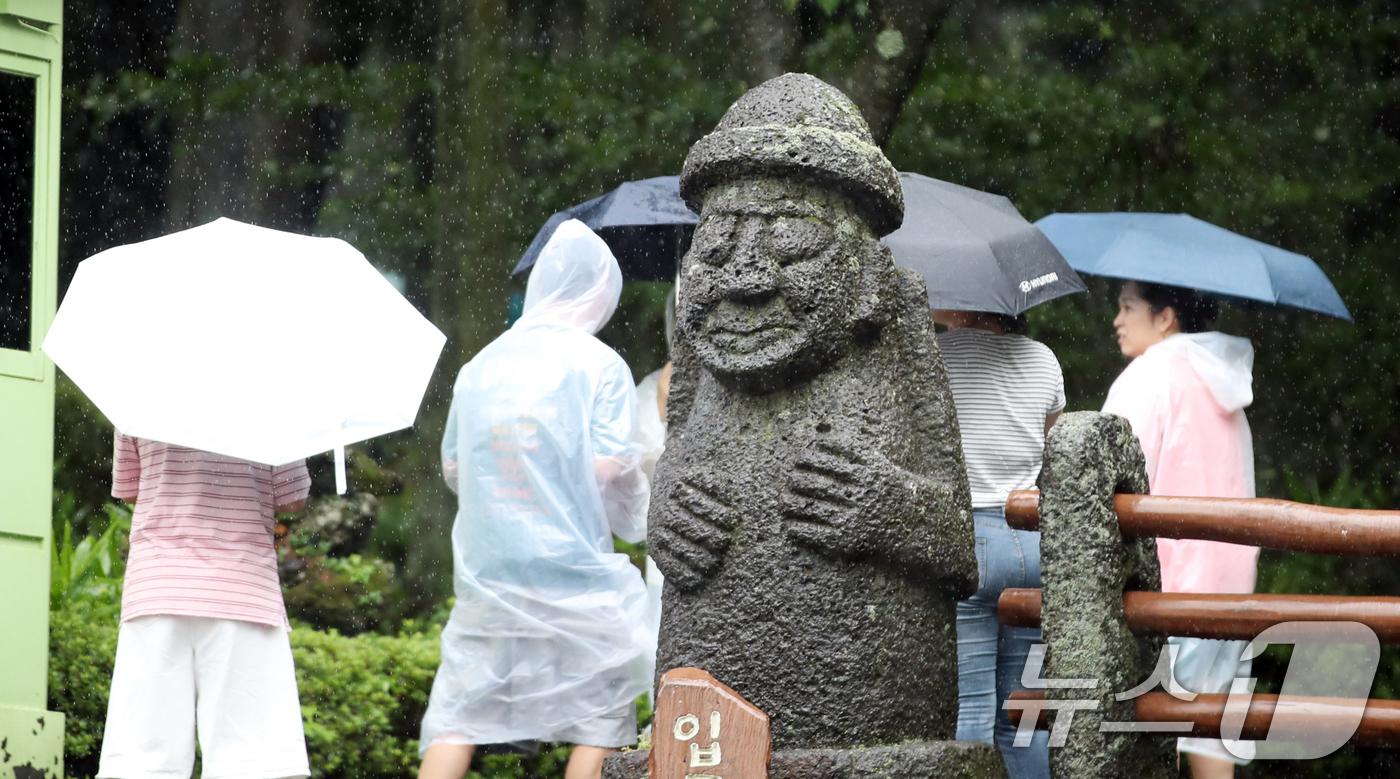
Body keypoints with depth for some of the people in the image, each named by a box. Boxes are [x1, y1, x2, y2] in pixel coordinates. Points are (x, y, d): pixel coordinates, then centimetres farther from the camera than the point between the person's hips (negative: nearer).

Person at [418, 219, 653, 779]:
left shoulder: (480, 366, 10)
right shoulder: (600, 365, -4)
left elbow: (453, 468, 15)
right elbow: (610, 467, -12)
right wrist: (639, 511, 8)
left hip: (487, 563, 4)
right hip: (574, 566, -4)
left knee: (458, 711, 5)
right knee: (601, 711, 5)